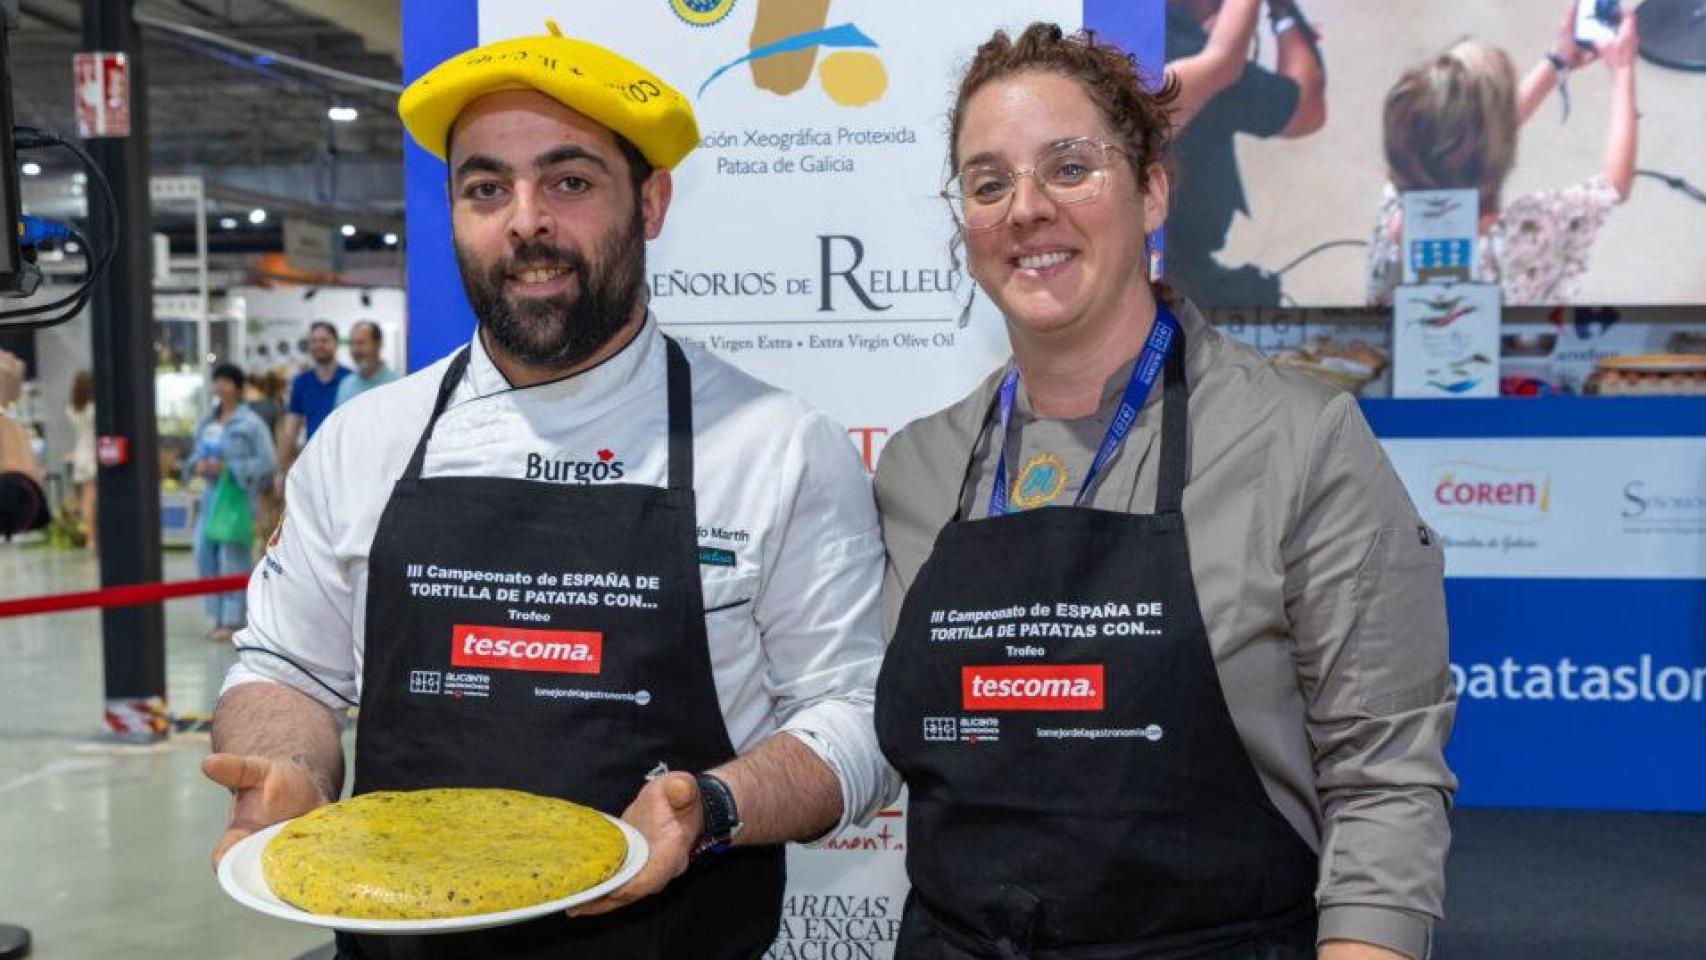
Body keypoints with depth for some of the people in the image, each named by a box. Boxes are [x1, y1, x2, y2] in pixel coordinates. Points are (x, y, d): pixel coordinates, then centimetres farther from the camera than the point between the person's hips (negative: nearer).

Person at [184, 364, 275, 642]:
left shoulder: (250, 423, -7)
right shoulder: (206, 421, 12)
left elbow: (265, 462, -11)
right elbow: (196, 454, 20)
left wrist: (228, 468, -17)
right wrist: (197, 465, -4)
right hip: (211, 494, 7)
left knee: (233, 558, -5)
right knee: (205, 555, 6)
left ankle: (232, 620, 4)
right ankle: (219, 616, 18)